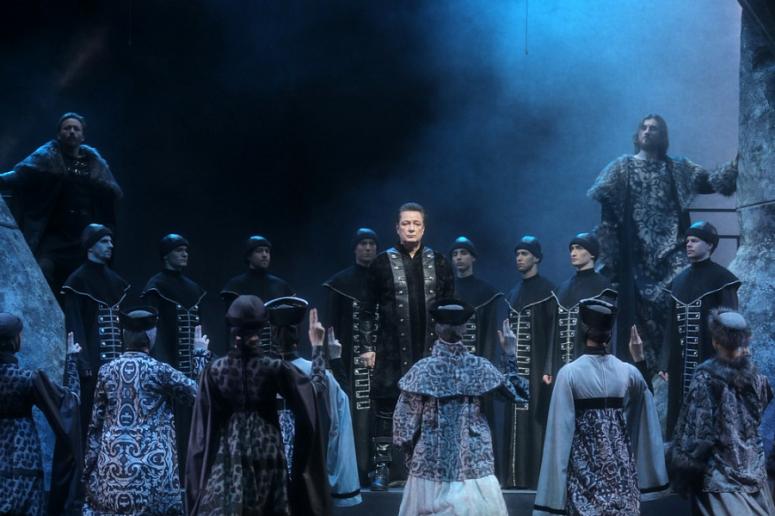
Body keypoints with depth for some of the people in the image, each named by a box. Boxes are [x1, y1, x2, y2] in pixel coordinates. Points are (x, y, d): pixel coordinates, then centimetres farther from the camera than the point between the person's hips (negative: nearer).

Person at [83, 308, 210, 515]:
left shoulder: (106, 370, 4)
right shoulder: (158, 370, -6)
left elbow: (95, 424, 8)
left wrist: (89, 467, 14)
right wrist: (200, 354, 15)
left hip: (111, 465, 4)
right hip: (151, 468, -4)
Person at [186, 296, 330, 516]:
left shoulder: (215, 369, -5)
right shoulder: (274, 366, -10)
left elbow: (204, 422, 2)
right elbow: (317, 388, 2)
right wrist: (317, 345, 10)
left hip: (229, 455, 1)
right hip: (267, 454, -1)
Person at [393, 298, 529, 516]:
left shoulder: (422, 369, -9)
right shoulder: (480, 367, -5)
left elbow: (404, 420, -5)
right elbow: (519, 394, 7)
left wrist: (411, 456, 10)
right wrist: (511, 355, 12)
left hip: (432, 464, -1)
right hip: (474, 463, 1)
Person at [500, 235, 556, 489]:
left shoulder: (547, 290, -5)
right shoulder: (513, 292, 17)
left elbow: (553, 329, -10)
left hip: (536, 363, -7)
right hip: (515, 363, 7)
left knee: (535, 416, -7)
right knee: (514, 417, 5)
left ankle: (536, 474, -4)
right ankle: (513, 474, 9)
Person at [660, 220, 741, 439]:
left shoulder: (721, 279, -4)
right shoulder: (679, 280, 14)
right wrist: (665, 363, 11)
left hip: (710, 359, -6)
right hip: (681, 362, 6)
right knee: (679, 413, 5)